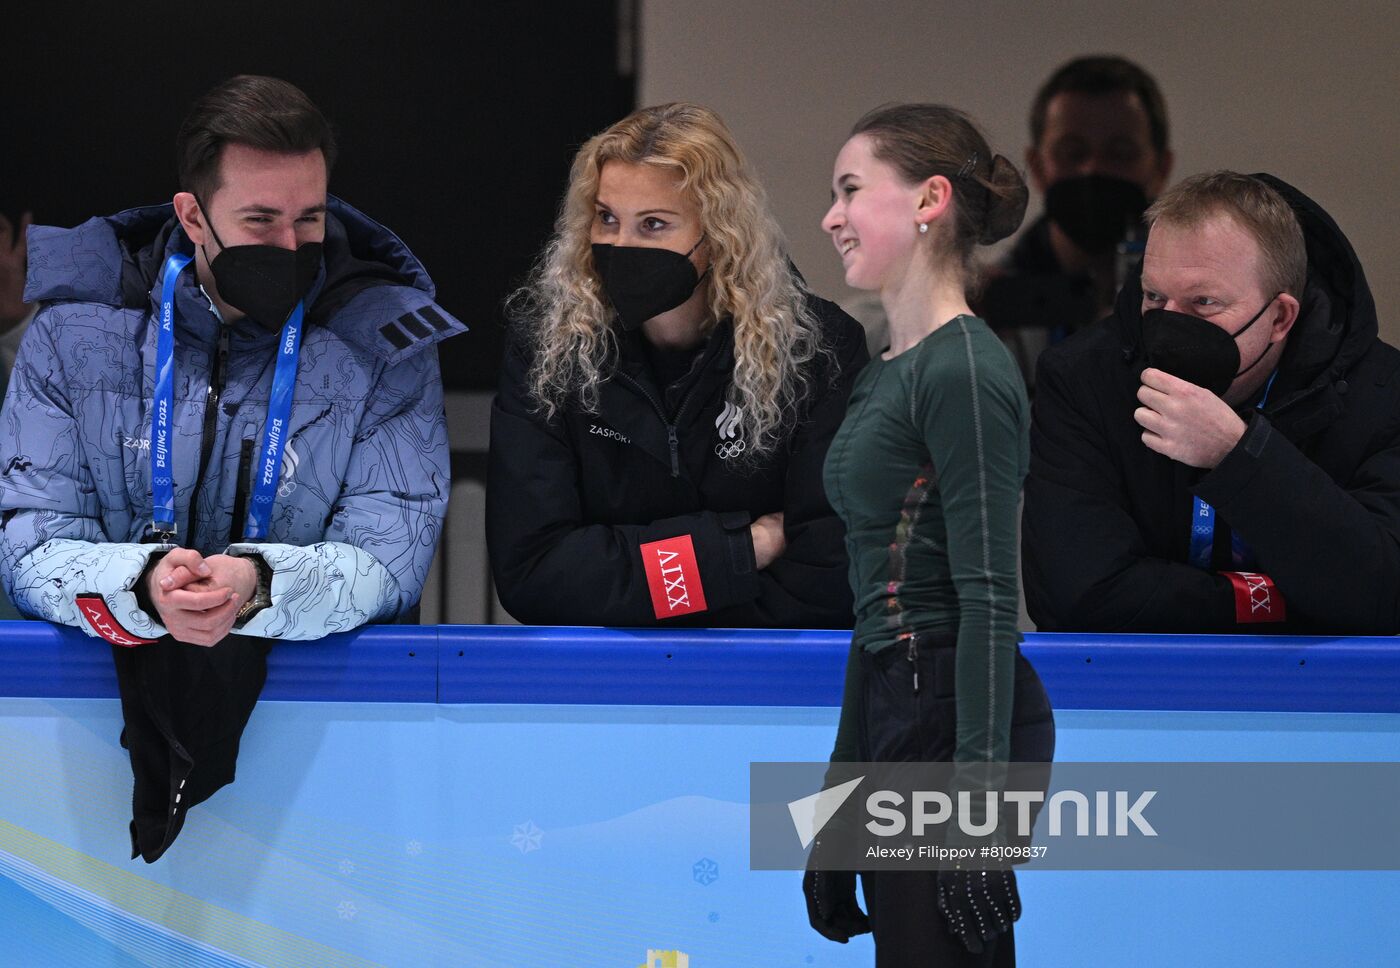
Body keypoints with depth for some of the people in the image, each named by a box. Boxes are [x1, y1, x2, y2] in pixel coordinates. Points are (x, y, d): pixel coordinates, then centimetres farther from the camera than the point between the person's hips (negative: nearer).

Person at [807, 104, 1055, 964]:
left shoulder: (965, 371, -14)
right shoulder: (890, 371, 16)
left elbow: (989, 595, -19)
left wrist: (978, 794, -23)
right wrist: (847, 768, 22)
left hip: (956, 713, -10)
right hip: (896, 707, 10)